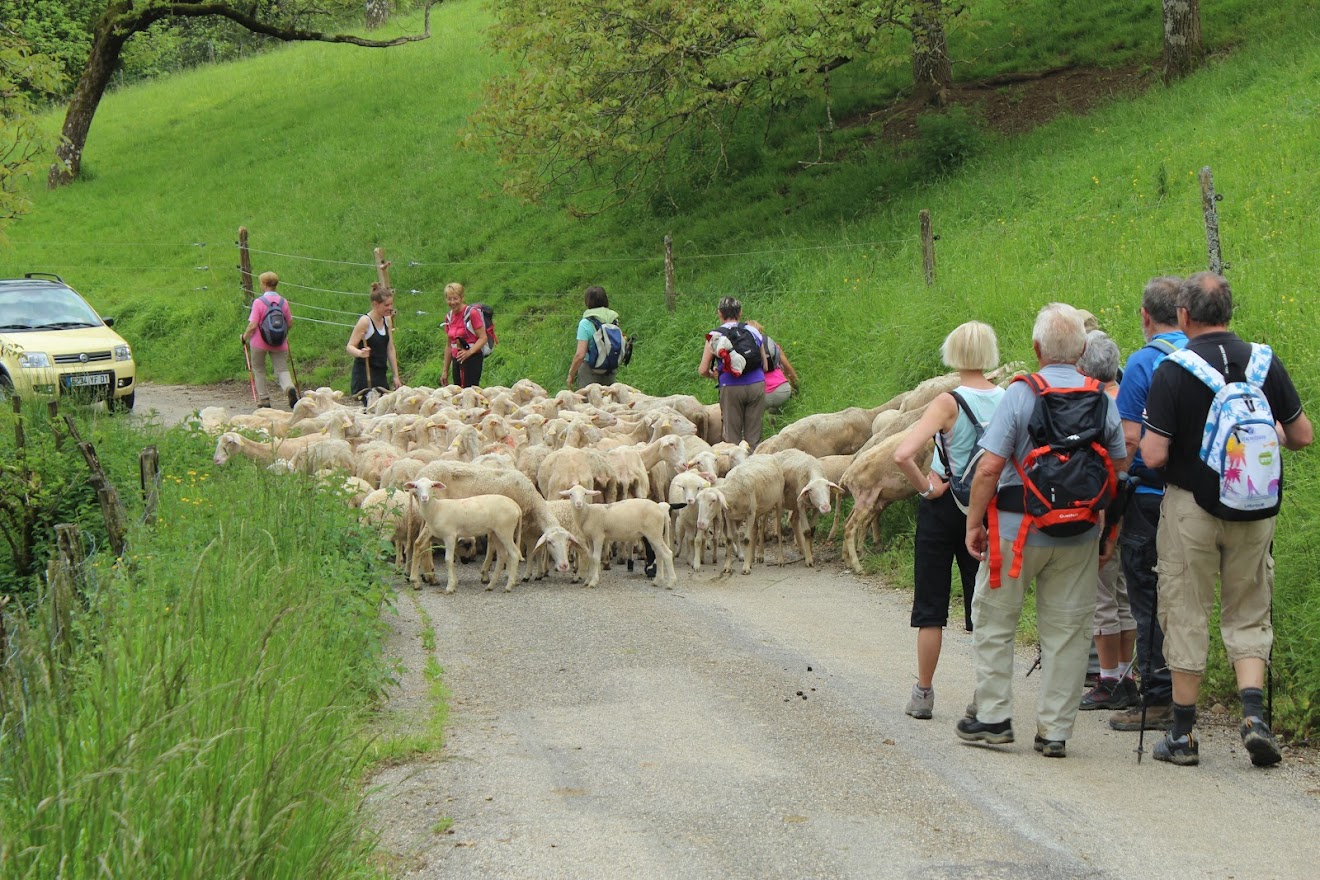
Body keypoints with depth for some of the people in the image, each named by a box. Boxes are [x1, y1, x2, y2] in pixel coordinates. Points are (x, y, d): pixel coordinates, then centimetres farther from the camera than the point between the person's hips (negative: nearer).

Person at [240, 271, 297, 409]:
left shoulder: (258, 302, -12)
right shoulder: (283, 302, 1)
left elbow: (253, 325, -16)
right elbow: (290, 324, 8)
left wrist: (244, 337, 1)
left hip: (260, 342, -3)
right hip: (279, 344, 3)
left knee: (259, 369, 14)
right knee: (282, 369, 4)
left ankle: (264, 399, 14)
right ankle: (289, 388, -26)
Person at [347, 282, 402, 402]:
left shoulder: (388, 320, 10)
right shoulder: (365, 321, -11)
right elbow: (350, 346, -12)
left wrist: (396, 376, 13)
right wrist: (360, 353, -35)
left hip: (380, 374, 7)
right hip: (364, 373, -7)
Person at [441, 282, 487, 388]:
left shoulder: (472, 313, -10)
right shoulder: (449, 317, 11)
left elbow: (483, 338, -12)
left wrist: (469, 352, -28)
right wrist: (445, 370, 16)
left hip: (472, 359, -7)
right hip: (457, 361, 7)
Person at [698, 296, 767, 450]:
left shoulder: (715, 335, 3)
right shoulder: (754, 332, 12)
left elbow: (703, 370, 1)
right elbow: (765, 366, 14)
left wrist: (714, 375, 21)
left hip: (731, 387, -2)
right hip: (757, 385, 2)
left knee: (732, 436, 5)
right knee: (753, 437, 6)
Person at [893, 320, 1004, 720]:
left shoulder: (948, 402, -16)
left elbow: (902, 455, -26)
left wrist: (924, 486, -12)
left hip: (943, 507, -3)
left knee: (931, 605, 7)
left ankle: (923, 694, 12)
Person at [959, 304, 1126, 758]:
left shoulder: (1020, 394, -12)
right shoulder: (1103, 399, 0)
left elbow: (989, 469, -15)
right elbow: (1117, 471, 5)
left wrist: (974, 523, -5)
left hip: (1019, 530, -3)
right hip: (1079, 536, 3)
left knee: (994, 620, 12)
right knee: (1066, 630, 8)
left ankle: (993, 717, 13)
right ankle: (1055, 730, 10)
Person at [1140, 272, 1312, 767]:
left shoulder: (1173, 370, -12)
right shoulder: (1264, 363, -2)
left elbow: (1153, 456, -15)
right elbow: (1302, 437, 4)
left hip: (1192, 508, -3)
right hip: (1254, 512, 3)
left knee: (1186, 618, 7)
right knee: (1248, 617, 13)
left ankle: (1183, 735, 11)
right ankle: (1254, 714, -5)